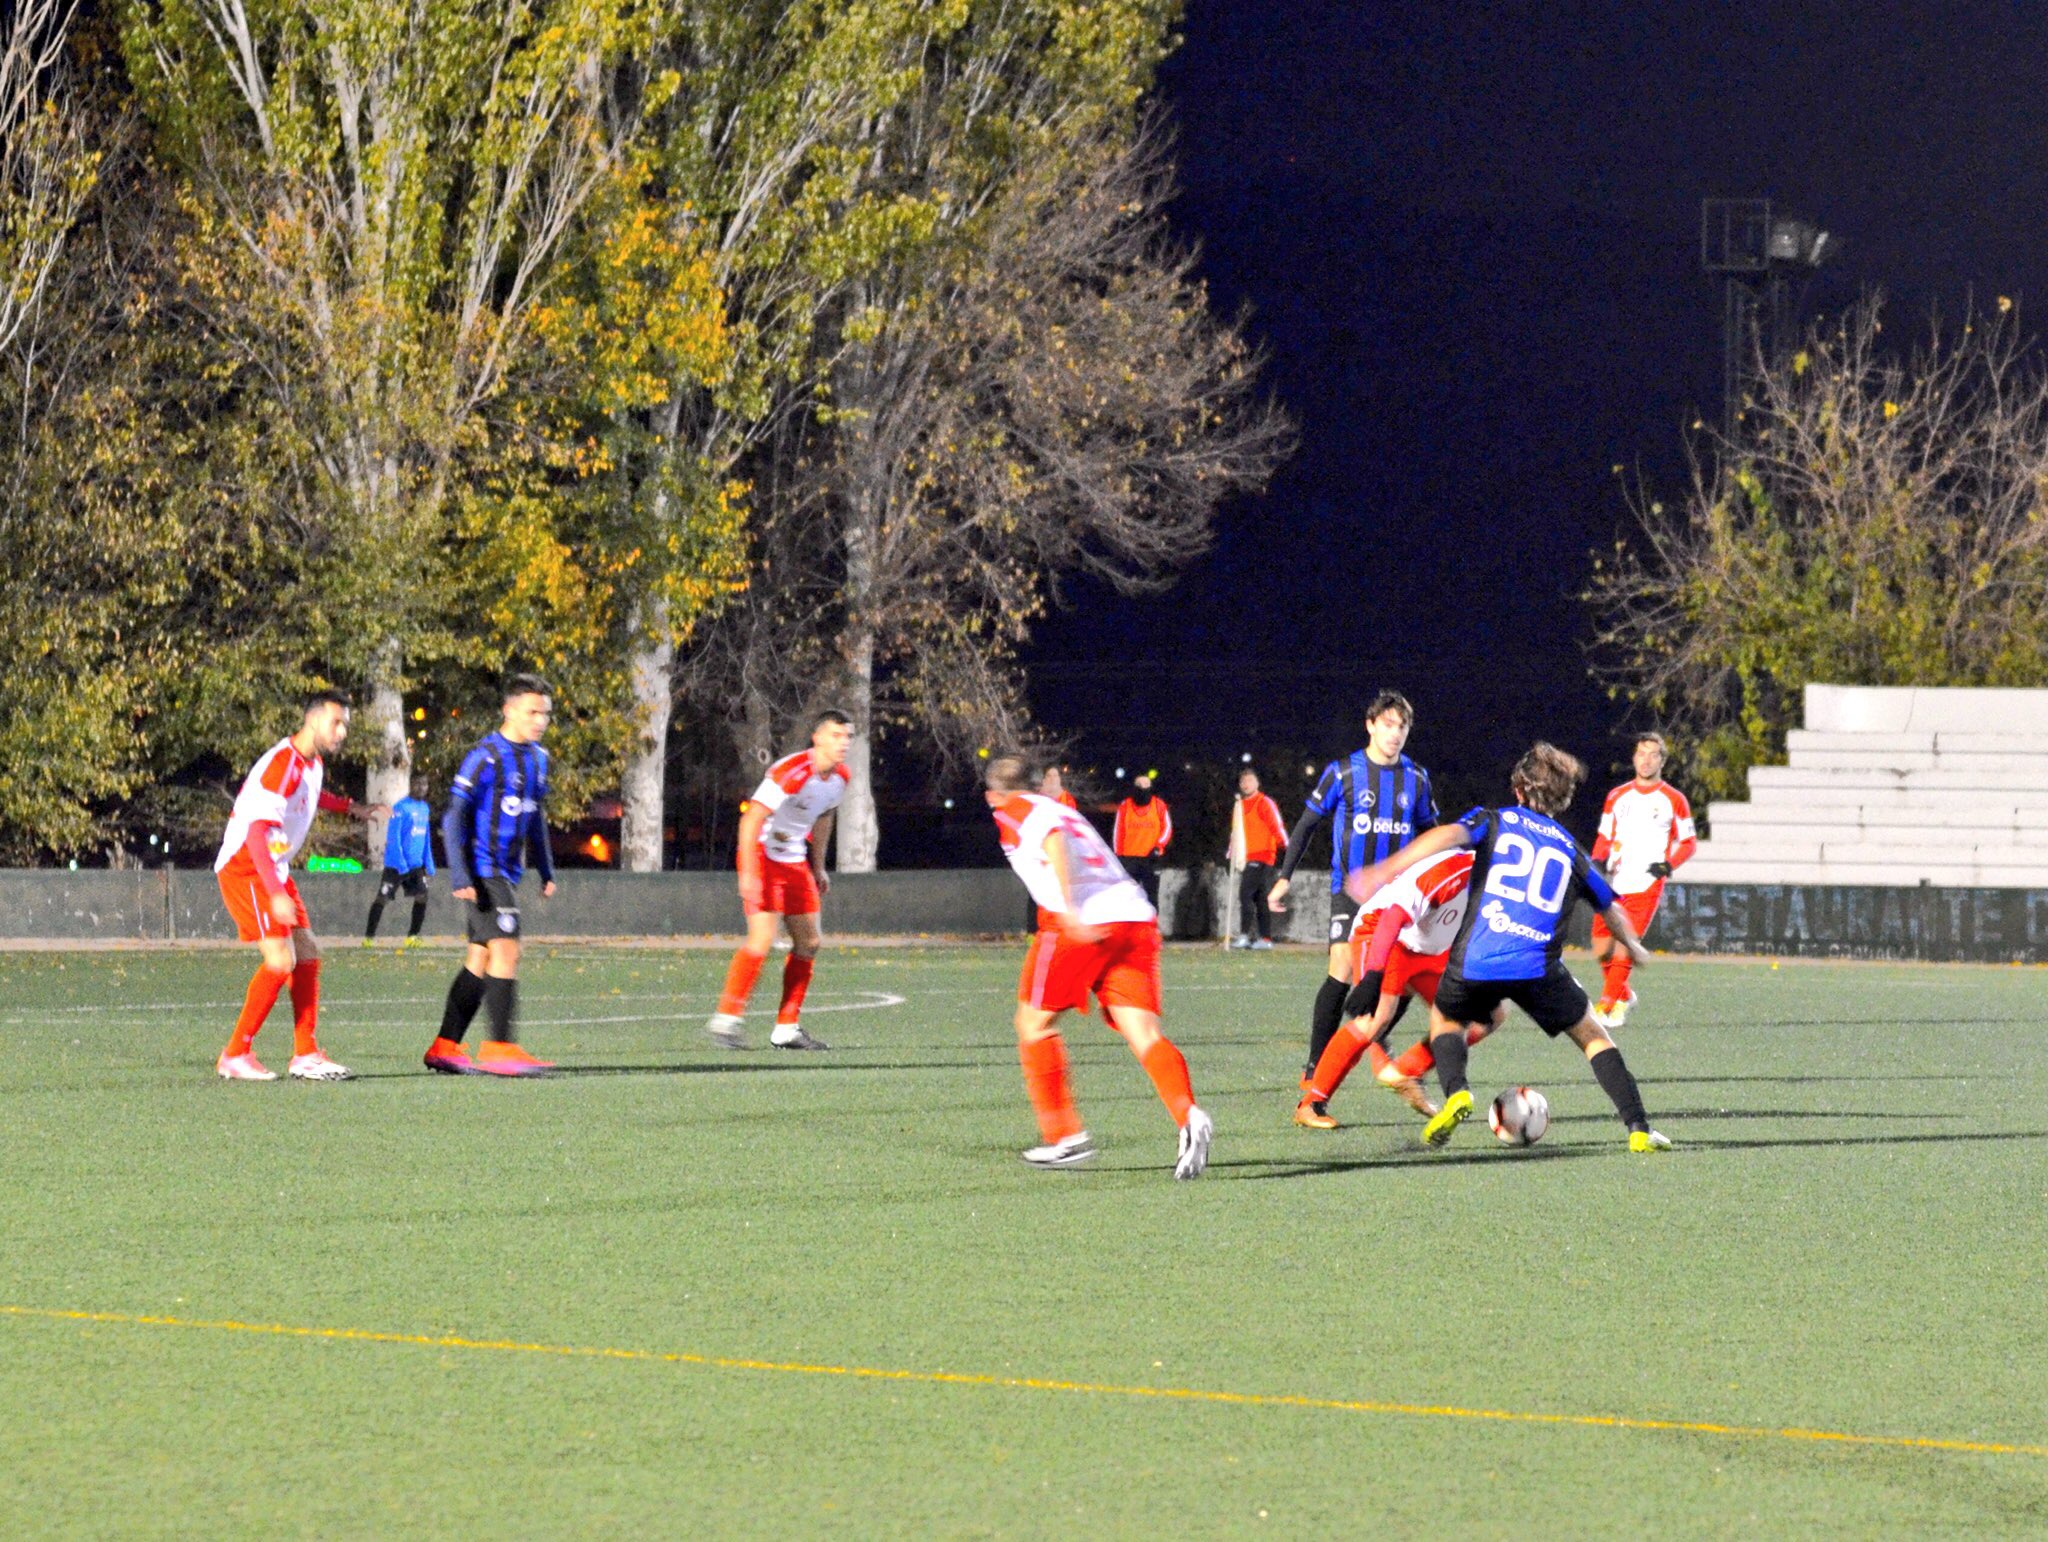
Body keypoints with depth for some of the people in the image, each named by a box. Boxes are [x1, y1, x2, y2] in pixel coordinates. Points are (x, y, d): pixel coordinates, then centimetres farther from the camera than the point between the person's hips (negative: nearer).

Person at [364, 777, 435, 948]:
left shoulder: (425, 809, 13)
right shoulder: (401, 808, -10)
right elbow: (393, 837, -14)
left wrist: (429, 865, 14)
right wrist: (401, 863, -20)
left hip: (416, 865, 7)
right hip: (396, 863, -7)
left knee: (421, 897, -4)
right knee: (382, 898, -5)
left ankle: (413, 936, 4)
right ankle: (369, 937, 0)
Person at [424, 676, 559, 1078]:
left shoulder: (537, 759, 13)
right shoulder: (487, 757, -13)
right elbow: (454, 816, -15)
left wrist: (546, 872, 21)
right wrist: (460, 876, -22)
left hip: (507, 873, 8)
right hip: (483, 873, -8)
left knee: (479, 959, 8)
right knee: (505, 950, -14)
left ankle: (445, 1047, 12)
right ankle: (500, 1046, -14)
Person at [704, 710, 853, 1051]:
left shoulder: (841, 777, 2)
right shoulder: (792, 772, -24)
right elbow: (751, 820, -25)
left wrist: (818, 867, 23)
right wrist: (748, 873, -29)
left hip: (796, 861, 8)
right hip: (763, 855, -8)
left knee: (808, 943, 5)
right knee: (763, 937, -20)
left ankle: (787, 1029, 11)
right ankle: (725, 1020, -16)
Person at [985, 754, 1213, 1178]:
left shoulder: (1010, 810, 9)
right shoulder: (1064, 811, 32)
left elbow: (1052, 838, -12)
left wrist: (1069, 908, -22)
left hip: (1084, 921, -6)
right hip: (1137, 916, 6)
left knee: (1034, 1023, 14)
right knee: (1142, 1030, -4)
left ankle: (1064, 1136, 13)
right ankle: (1189, 1116, -29)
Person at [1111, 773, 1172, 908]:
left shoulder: (1159, 805, 2)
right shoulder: (1125, 806, 3)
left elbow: (1167, 828, 5)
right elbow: (1118, 832, 6)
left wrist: (1158, 847, -9)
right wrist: (1119, 855, 2)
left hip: (1150, 857, 0)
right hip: (1129, 858, 0)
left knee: (1151, 896, 1)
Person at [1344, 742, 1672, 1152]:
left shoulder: (1494, 822, 15)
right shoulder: (1570, 849, 22)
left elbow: (1448, 835, -8)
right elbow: (1612, 911, 32)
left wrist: (1385, 870, -16)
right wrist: (1634, 947, 54)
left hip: (1475, 962, -1)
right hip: (1539, 965, 1)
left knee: (1445, 1019, 28)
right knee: (1592, 1036, 20)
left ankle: (1456, 1094, -2)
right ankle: (1639, 1129, 7)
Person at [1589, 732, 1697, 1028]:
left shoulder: (1674, 800, 2)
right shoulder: (1617, 797, 12)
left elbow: (1689, 842, 7)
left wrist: (1669, 865, -11)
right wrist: (1597, 861, -2)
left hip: (1647, 885, -4)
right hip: (1614, 883, 4)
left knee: (1624, 947, -14)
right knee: (1602, 950, 2)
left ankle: (1606, 1005, -8)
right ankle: (1623, 996, 25)